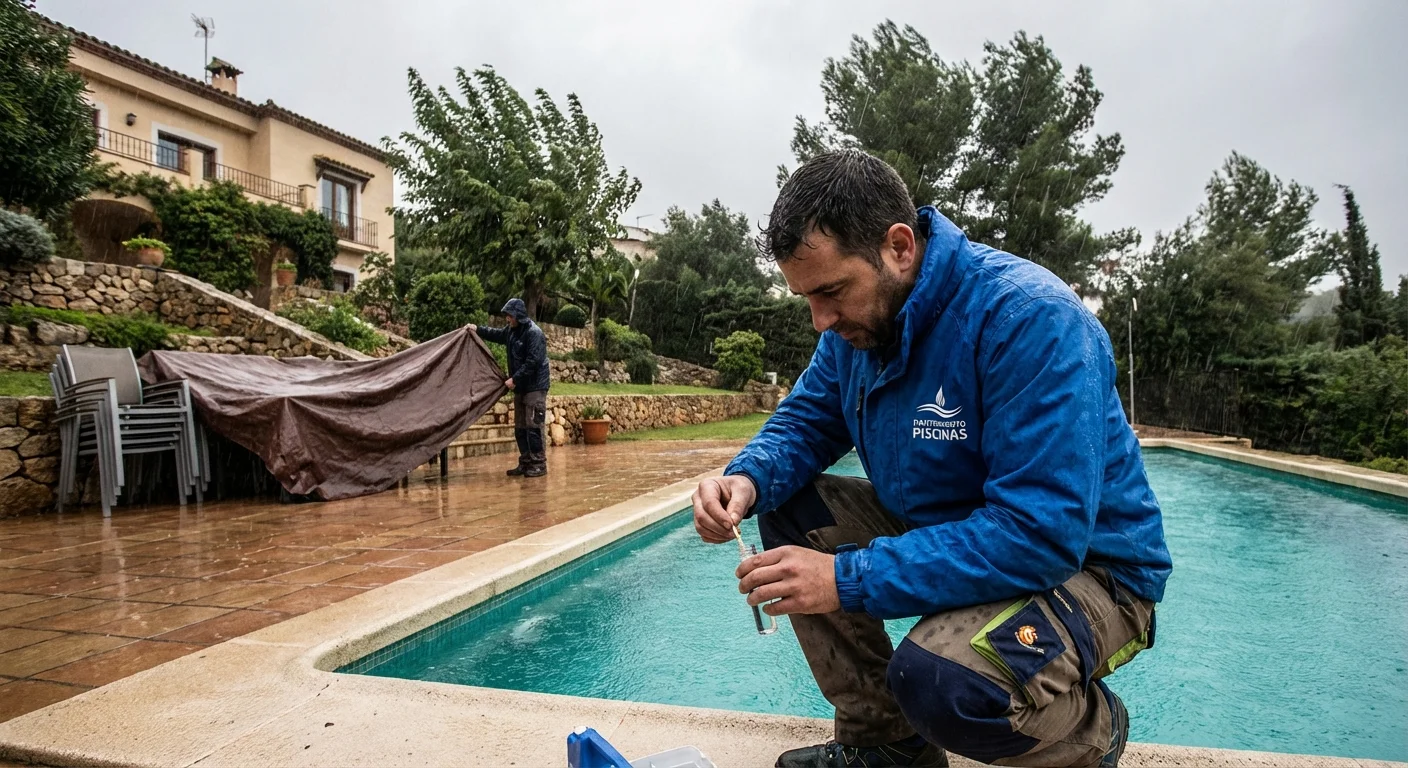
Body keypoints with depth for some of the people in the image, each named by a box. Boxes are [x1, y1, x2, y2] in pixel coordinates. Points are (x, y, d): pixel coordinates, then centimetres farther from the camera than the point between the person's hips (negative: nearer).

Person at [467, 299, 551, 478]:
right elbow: (497, 334, 33)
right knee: (520, 428, 11)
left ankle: (539, 464, -3)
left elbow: (532, 362, -22)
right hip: (521, 387, 9)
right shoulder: (512, 331, 11)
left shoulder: (534, 333, -16)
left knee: (533, 426, -9)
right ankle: (526, 463, 17)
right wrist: (478, 330, 27)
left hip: (535, 387, -9)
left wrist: (514, 379, -20)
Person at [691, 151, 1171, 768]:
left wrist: (848, 579, -34)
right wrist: (748, 478, -19)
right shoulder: (857, 320, -4)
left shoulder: (1030, 318, -28)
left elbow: (1041, 535, -33)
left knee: (936, 677, -35)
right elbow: (806, 420, 5)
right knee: (787, 508, -6)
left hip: (1082, 564, -7)